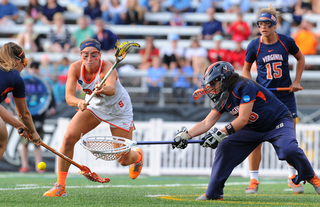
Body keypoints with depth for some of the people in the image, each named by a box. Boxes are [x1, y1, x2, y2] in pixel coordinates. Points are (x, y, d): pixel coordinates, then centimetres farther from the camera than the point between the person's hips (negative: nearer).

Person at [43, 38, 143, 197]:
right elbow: (68, 96, -32)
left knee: (123, 160, 1)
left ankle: (137, 155, 41)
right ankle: (60, 186, -6)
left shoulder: (107, 67, -35)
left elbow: (112, 89, -56)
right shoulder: (75, 68, -23)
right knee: (69, 138, -17)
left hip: (118, 110, -3)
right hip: (94, 106, 3)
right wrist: (79, 102, -54)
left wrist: (103, 89, -79)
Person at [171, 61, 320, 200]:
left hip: (278, 123, -7)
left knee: (289, 150, -32)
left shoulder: (244, 87, -27)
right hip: (254, 129, 7)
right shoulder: (223, 98, -2)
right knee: (225, 147, -8)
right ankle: (213, 192, -2)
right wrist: (186, 135, -15)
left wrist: (221, 134, -35)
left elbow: (243, 119, -31)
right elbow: (207, 123, -2)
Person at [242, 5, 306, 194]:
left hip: (286, 95, 0)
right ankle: (254, 180, 3)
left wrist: (297, 82, 4)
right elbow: (246, 69, 8)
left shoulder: (287, 42, -7)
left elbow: (300, 58, 12)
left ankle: (293, 177, 21)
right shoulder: (254, 46, -7)